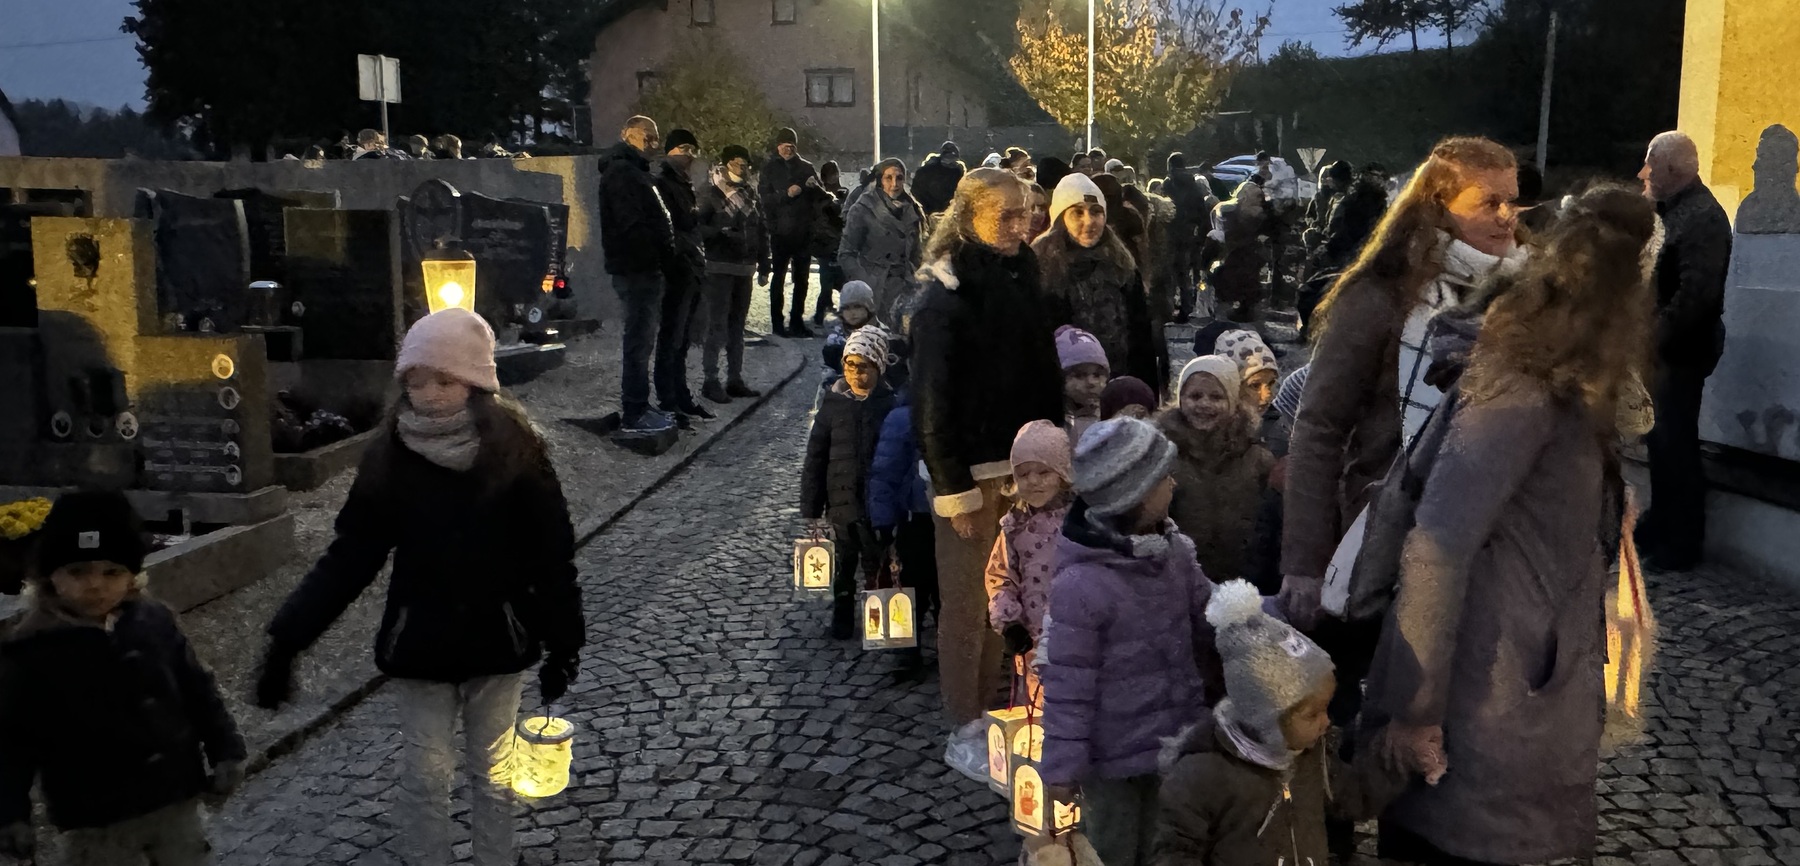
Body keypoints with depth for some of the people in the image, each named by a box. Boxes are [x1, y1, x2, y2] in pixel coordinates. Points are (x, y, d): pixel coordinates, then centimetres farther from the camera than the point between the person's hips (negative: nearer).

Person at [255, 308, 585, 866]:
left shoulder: (515, 449, -13)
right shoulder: (391, 457, -9)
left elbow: (551, 555, -8)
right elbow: (350, 557, -7)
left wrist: (562, 644, -6)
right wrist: (287, 640, -14)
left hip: (499, 641, 0)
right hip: (419, 646, 1)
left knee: (492, 771, 16)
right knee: (424, 777, 10)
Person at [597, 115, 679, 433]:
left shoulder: (634, 170, 21)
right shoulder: (621, 171, -11)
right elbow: (631, 223, -21)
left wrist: (665, 253, 9)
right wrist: (663, 252, -15)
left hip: (643, 268, 10)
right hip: (637, 268, -10)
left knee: (642, 340, 15)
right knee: (639, 341, -6)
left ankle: (637, 406, 23)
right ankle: (634, 414, -1)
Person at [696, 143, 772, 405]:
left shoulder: (750, 195, 12)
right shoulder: (711, 194, -4)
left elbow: (761, 232, 14)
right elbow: (698, 227, -11)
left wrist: (763, 267, 11)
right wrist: (721, 232, -26)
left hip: (744, 268, 6)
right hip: (719, 268, -6)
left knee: (737, 325, 10)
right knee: (717, 325, -8)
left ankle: (735, 379, 16)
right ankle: (711, 380, -5)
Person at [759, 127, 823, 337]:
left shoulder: (806, 167, 11)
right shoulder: (770, 169, 4)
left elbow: (822, 196, 9)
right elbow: (764, 199, -5)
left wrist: (814, 187, -13)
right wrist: (786, 194, -20)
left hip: (803, 232, 3)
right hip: (780, 231, -3)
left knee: (801, 278, 6)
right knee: (779, 278, -1)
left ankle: (797, 321, 14)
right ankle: (777, 323, 3)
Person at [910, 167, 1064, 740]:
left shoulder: (1021, 277, 7)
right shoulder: (947, 295, -14)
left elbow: (1044, 371, 12)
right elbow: (932, 399, -15)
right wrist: (956, 488, -16)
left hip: (1022, 462, 7)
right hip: (971, 467, -6)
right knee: (968, 601, 4)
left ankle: (992, 708, 28)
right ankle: (965, 725, 17)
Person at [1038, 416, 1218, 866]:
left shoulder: (1173, 550, -8)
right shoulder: (1079, 585, -27)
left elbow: (1210, 621, 7)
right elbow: (1063, 691, -22)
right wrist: (1061, 776, -17)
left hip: (1175, 741, 6)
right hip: (1113, 759, -6)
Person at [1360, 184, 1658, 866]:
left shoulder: (1558, 395, 10)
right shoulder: (1523, 395, -18)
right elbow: (1436, 548, -23)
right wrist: (1416, 710, -20)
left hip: (1535, 700, 8)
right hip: (1492, 716, -8)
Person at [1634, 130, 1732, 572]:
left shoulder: (1702, 217, -17)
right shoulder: (1676, 210, 14)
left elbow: (1697, 292, -24)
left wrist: (1656, 337, -19)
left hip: (1682, 348, -10)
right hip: (1665, 345, 10)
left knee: (1674, 442, -4)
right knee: (1661, 437, 16)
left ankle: (1681, 544, 4)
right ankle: (1660, 526, 28)